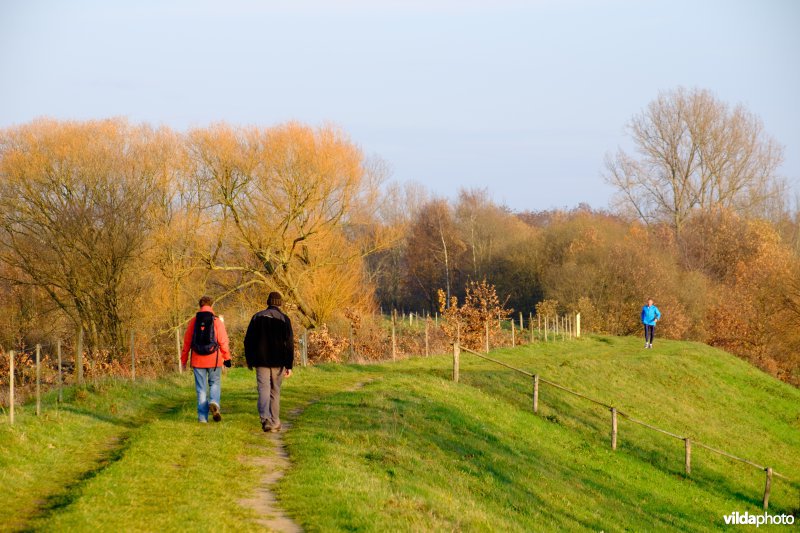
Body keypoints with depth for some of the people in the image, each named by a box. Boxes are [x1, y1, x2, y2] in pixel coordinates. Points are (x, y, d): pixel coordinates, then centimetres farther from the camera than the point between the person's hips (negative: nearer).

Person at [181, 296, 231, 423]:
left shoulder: (193, 321, 2)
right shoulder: (217, 321, -3)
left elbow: (187, 342, 5)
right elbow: (223, 341, -5)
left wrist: (184, 360, 13)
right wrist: (227, 358, 3)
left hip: (198, 360, 1)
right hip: (214, 360, -1)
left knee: (201, 388, 7)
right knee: (215, 383, 14)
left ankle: (202, 417, 4)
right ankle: (214, 402, -15)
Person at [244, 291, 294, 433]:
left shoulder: (257, 317, 5)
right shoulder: (284, 319, -1)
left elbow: (248, 340, 6)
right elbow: (289, 343, -5)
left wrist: (249, 361, 14)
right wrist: (289, 365, -3)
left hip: (261, 361, 0)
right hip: (278, 362, 0)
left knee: (263, 389, -5)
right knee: (275, 391, 11)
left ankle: (265, 418, -27)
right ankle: (275, 423, 14)